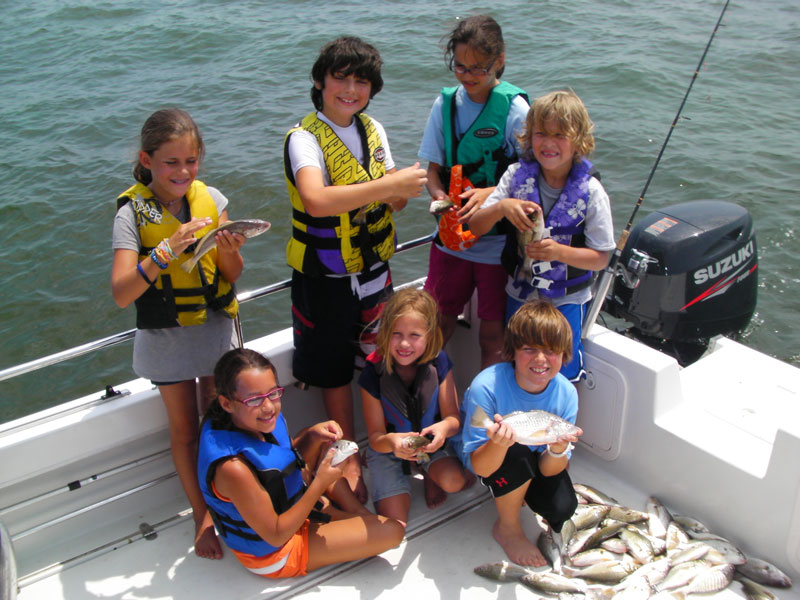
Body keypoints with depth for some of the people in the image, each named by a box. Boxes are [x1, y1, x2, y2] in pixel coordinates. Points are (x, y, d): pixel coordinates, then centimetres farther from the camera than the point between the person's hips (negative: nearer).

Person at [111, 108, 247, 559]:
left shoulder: (211, 199, -7)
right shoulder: (133, 211, -15)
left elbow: (233, 275, -5)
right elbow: (122, 293, -24)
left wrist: (229, 249, -27)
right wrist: (167, 250, -36)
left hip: (216, 327, 2)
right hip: (165, 337, -2)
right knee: (185, 429, 12)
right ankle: (202, 515, 30)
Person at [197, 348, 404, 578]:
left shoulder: (256, 421, -15)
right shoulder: (233, 468, -39)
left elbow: (285, 455, 6)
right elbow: (275, 536, -28)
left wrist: (313, 435, -13)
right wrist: (320, 484, -29)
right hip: (273, 554, -8)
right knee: (391, 531, -13)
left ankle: (360, 510, 15)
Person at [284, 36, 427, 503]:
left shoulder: (374, 131, 4)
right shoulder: (305, 138, -18)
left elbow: (392, 202, 10)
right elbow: (316, 201, -39)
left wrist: (403, 192, -15)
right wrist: (390, 184, -38)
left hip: (375, 271, 6)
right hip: (326, 280, -6)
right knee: (336, 373, 10)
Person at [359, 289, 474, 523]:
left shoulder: (438, 362, -17)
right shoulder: (374, 372, -22)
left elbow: (453, 417, -13)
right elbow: (375, 437, -17)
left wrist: (444, 427, -39)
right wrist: (390, 442, -42)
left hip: (431, 443, 2)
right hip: (388, 449, -1)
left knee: (453, 481, -29)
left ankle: (430, 474, 7)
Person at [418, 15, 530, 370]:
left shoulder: (515, 108, -9)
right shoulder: (446, 102, 2)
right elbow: (434, 169, 7)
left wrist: (489, 193, -24)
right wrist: (439, 196, -15)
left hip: (499, 243, -3)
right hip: (450, 236, 4)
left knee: (493, 335, 6)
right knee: (436, 326, 13)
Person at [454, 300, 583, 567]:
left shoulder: (566, 393, -23)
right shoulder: (486, 387, -35)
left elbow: (548, 470, -17)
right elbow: (479, 466, -30)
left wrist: (558, 449, -40)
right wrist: (498, 444, -52)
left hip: (533, 457, 3)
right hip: (489, 456, -3)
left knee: (561, 508, -18)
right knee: (519, 454, -34)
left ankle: (516, 492, 17)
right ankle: (507, 528, -5)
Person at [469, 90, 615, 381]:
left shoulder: (590, 191, -14)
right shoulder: (518, 175, -8)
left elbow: (601, 258, -11)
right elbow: (475, 226, -8)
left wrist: (559, 251, -28)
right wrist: (502, 207, -29)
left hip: (566, 301, -2)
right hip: (519, 295, 3)